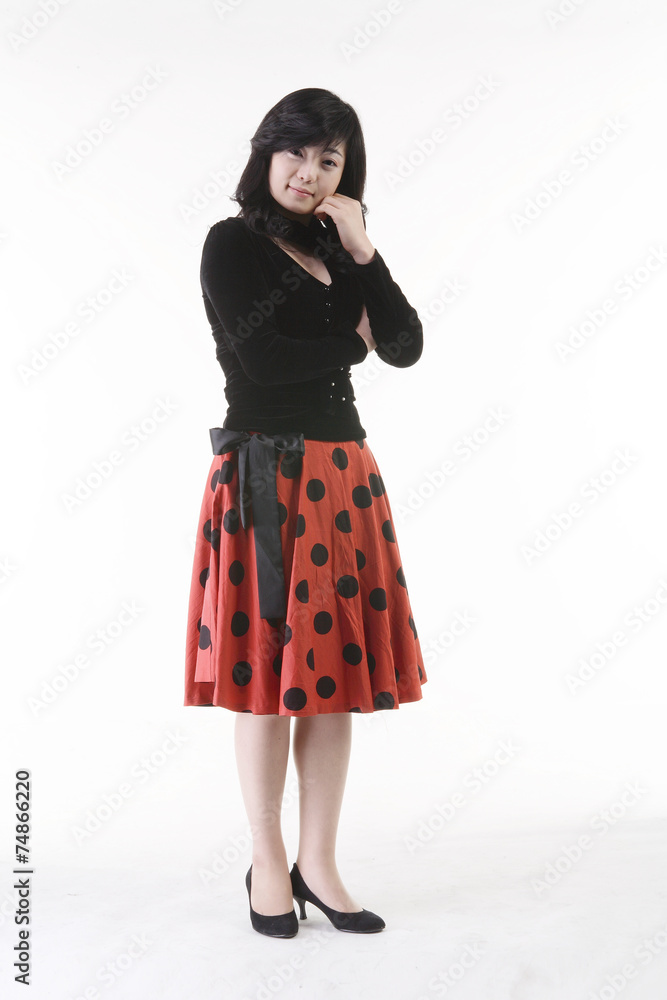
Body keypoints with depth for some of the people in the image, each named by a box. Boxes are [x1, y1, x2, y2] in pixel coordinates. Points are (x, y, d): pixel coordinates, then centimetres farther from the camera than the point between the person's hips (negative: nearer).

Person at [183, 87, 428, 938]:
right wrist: (351, 337, 0)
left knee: (336, 673, 7)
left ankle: (317, 864, 20)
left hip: (343, 475, 6)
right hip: (265, 476, -6)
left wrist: (364, 253, -4)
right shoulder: (232, 243, 0)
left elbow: (407, 349, 4)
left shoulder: (341, 252, 16)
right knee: (265, 673, 1)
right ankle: (267, 865, 19)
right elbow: (261, 356, -14)